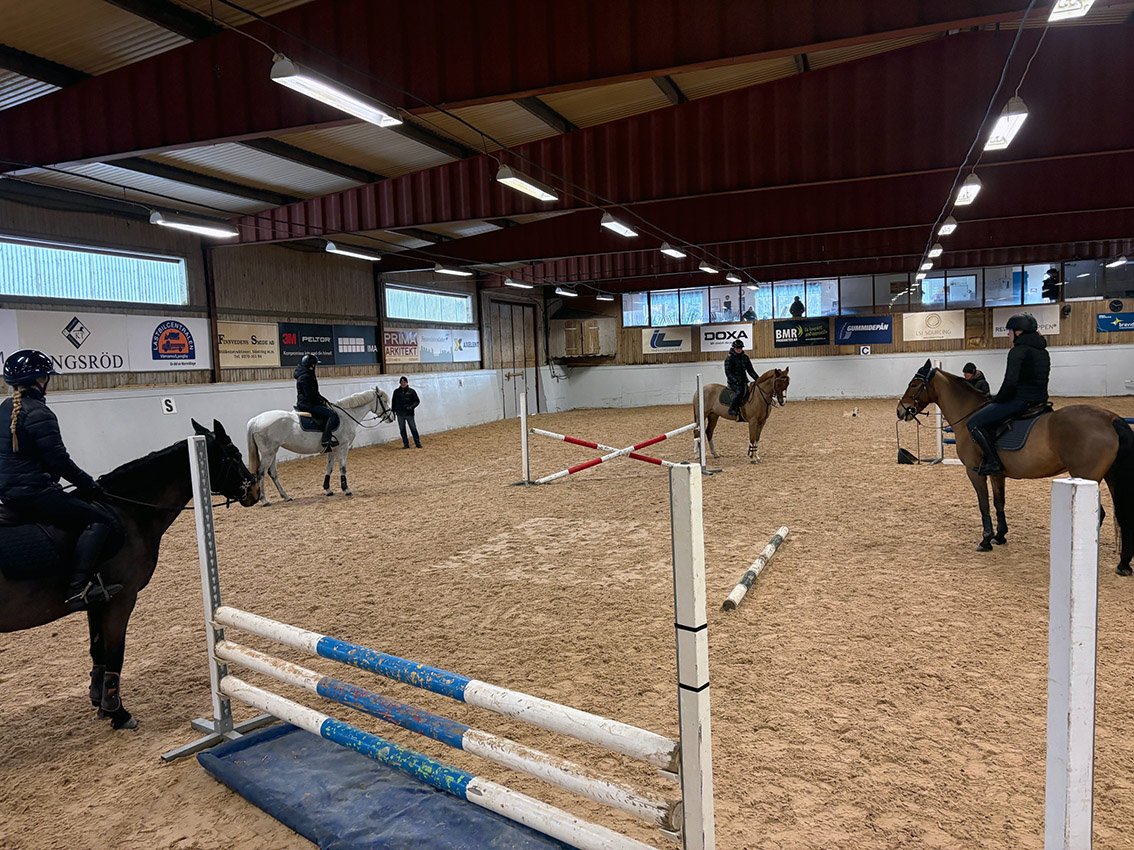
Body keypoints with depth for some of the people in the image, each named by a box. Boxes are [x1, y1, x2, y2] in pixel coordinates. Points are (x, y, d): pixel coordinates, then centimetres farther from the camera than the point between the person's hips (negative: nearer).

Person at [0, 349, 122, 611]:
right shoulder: (38, 413, -15)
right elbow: (59, 460, -18)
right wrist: (90, 485, -7)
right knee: (101, 520, -14)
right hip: (32, 492, -11)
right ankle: (79, 587, -25)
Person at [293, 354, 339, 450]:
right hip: (307, 405, -11)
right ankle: (326, 440, -27)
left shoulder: (309, 375, 16)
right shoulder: (305, 377, -17)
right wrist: (322, 402, -9)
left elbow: (315, 393, 21)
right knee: (332, 415, -22)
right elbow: (311, 396, -21)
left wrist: (325, 401, 11)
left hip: (307, 403, 11)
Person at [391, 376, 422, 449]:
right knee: (402, 430, 6)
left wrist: (411, 407, -16)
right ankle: (406, 444, 14)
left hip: (409, 413, -3)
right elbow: (393, 402, 12)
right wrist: (393, 412, 6)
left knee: (413, 428, -1)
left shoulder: (411, 391, 0)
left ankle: (418, 443, 6)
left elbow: (417, 401, 0)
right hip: (400, 414, 3)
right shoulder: (396, 392, 6)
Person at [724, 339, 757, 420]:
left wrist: (758, 379, 5)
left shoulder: (745, 357, 13)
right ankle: (732, 409, -25)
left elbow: (750, 370, 18)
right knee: (740, 391, -33)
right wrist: (735, 380, -25)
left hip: (743, 382, 7)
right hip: (733, 382, -7)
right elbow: (728, 372, -12)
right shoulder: (729, 358, -5)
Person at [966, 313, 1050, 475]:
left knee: (974, 423, -10)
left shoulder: (1018, 351, -13)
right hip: (1040, 400, 10)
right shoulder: (1044, 352, 15)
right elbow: (1038, 380, 20)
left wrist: (996, 400, -5)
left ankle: (993, 462, -15)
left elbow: (1010, 382, -20)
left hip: (1020, 400, -10)